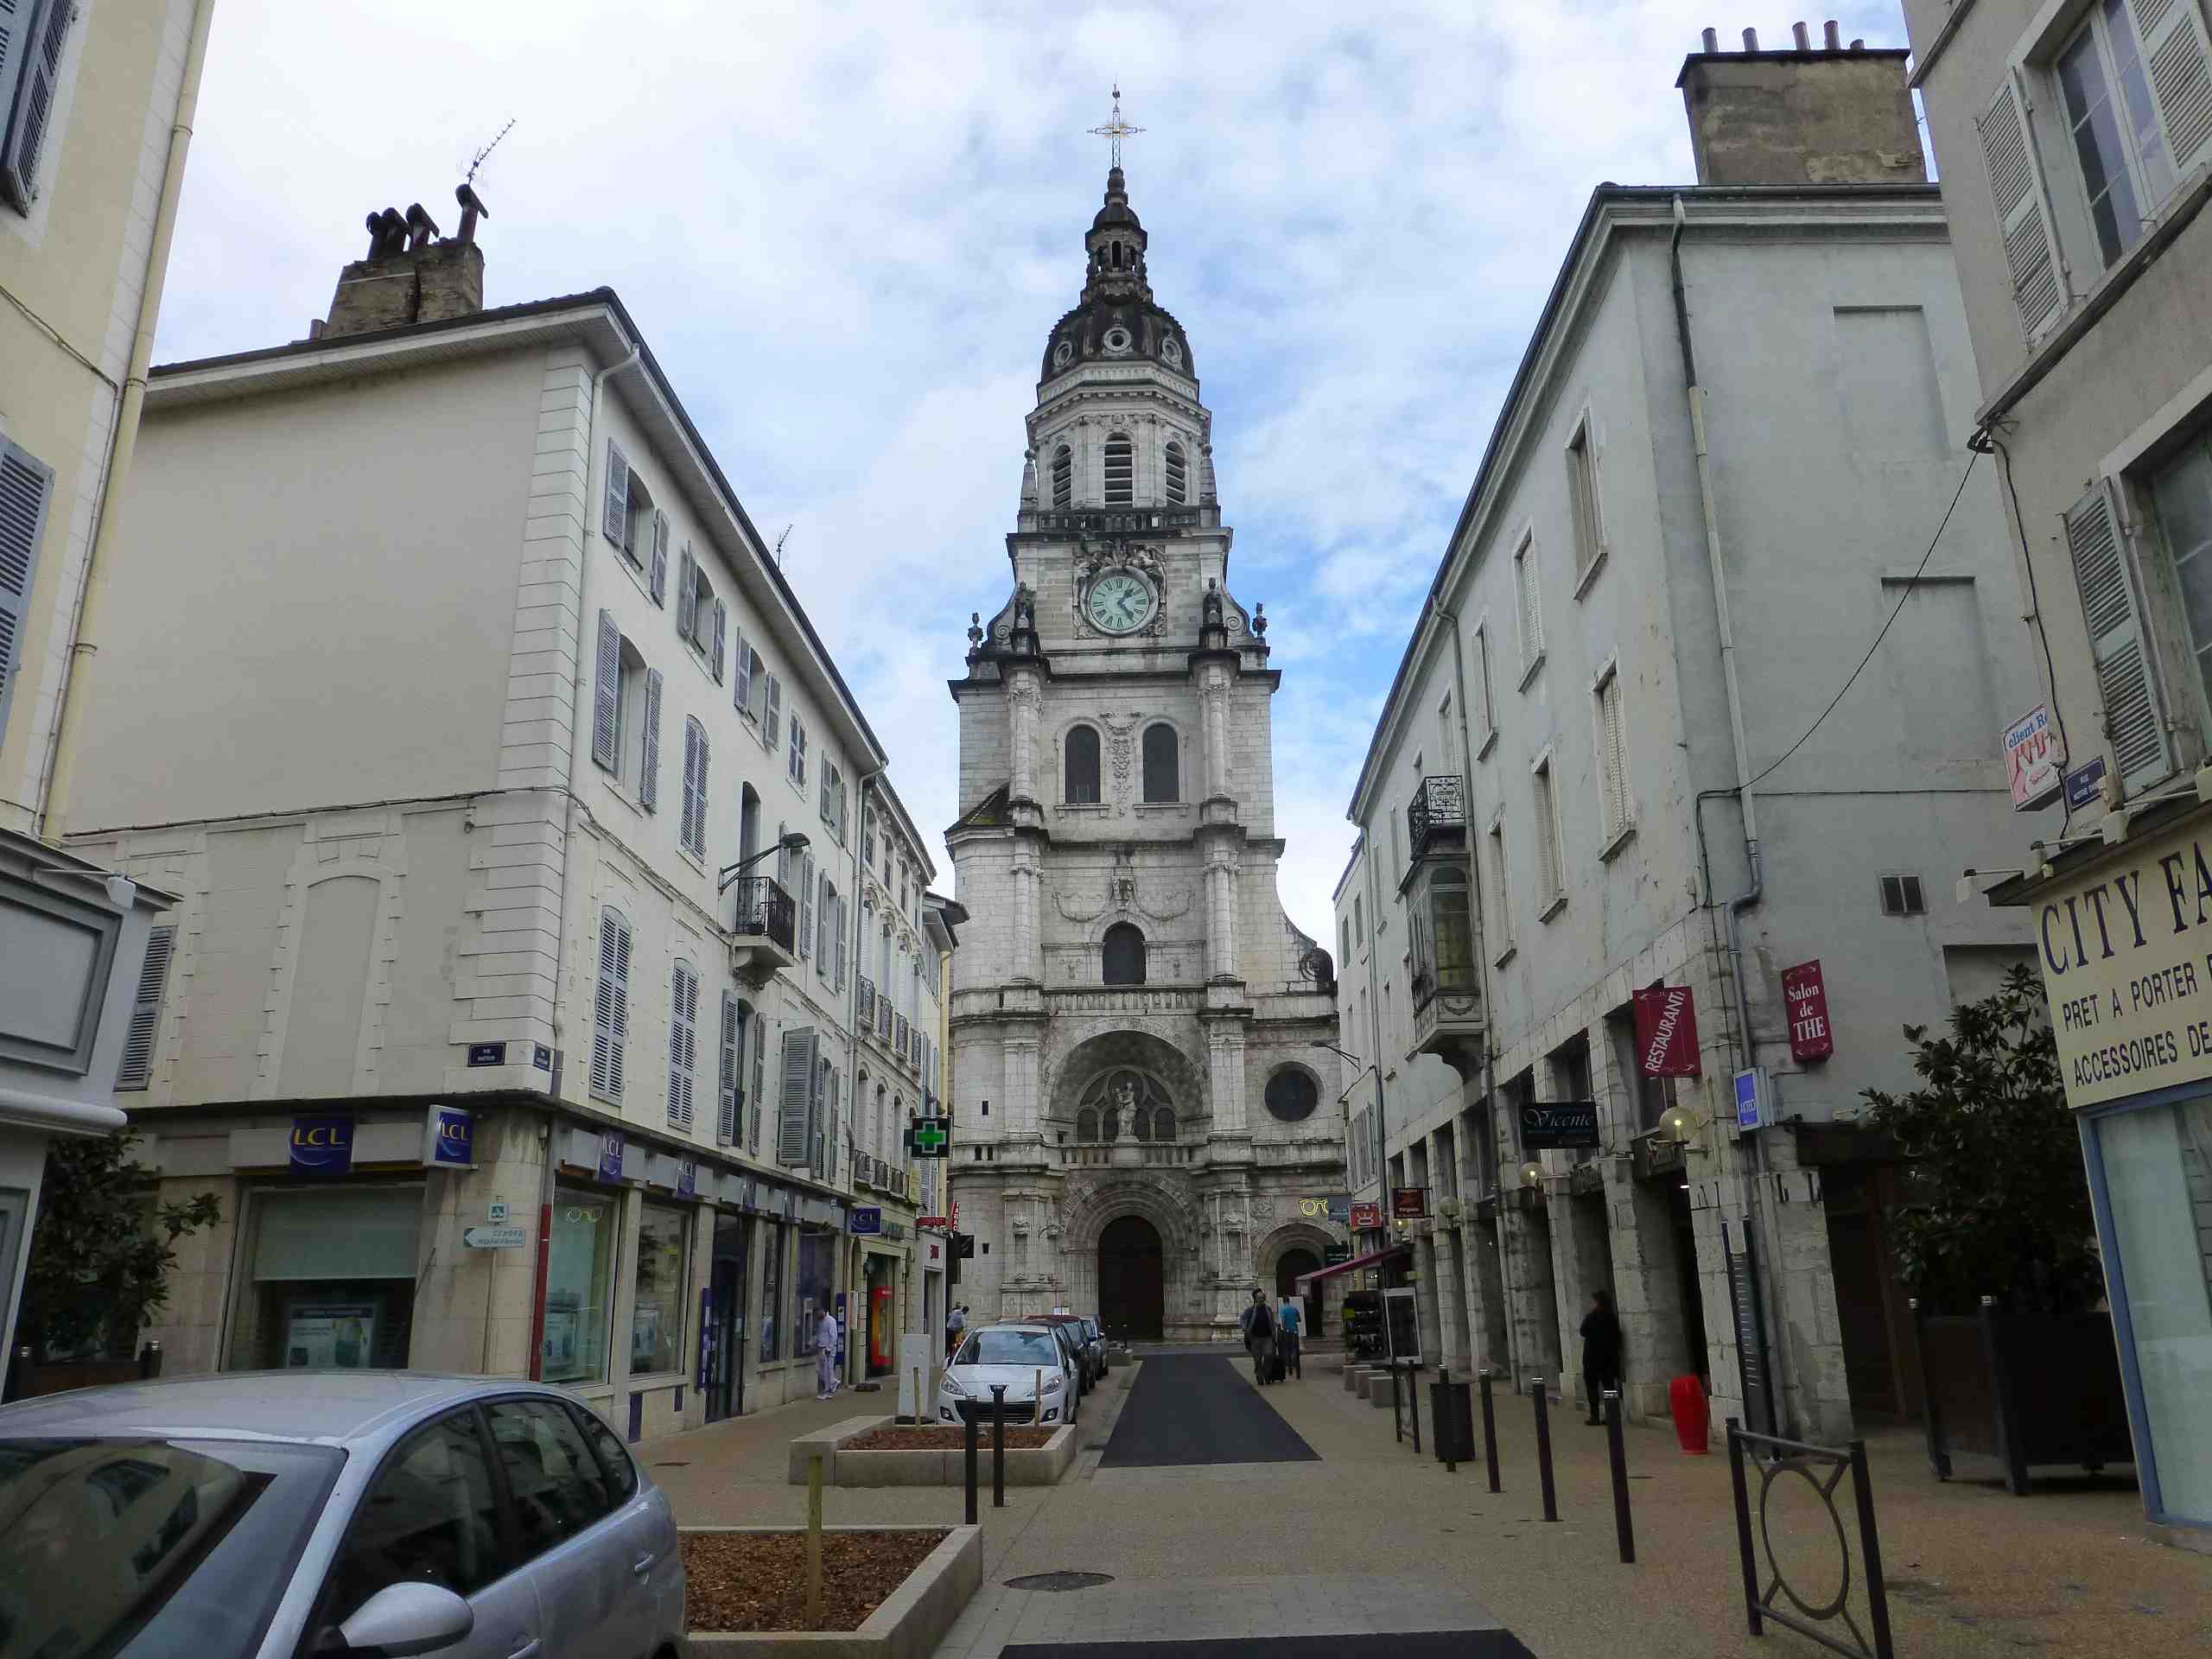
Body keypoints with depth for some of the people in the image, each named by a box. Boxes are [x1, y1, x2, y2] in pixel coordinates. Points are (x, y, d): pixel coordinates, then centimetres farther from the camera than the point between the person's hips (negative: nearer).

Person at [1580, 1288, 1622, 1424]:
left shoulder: (1591, 1317, -14)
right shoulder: (1613, 1317, 2)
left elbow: (1583, 1332, -5)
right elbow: (1617, 1336, 7)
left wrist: (1584, 1321, 8)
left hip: (1593, 1356, -5)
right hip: (1610, 1356, 5)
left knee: (1592, 1386, 2)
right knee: (1608, 1384, 8)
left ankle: (1595, 1416, -2)